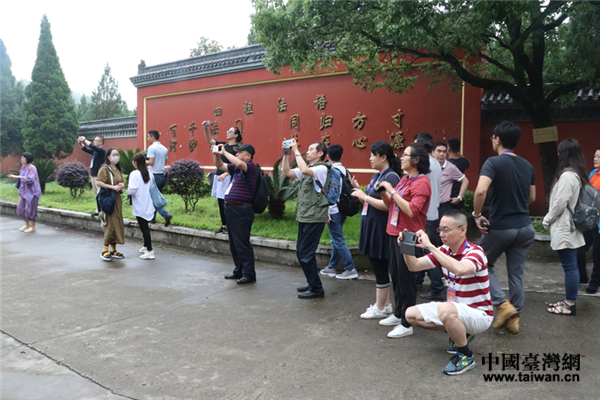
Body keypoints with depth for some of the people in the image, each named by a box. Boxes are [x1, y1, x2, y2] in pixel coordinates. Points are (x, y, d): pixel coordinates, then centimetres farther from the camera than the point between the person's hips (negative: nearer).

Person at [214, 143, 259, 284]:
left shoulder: (251, 166, -9)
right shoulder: (236, 168, 16)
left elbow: (238, 163, -29)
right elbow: (220, 166, 24)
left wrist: (225, 152, -17)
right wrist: (217, 155, 4)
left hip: (242, 210, -10)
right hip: (231, 209, 10)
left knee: (242, 244, -6)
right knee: (234, 244, 17)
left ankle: (249, 274, 4)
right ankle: (239, 271, 28)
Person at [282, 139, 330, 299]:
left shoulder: (322, 168, -10)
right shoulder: (307, 169, 17)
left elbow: (305, 170, -29)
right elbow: (286, 172, 12)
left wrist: (296, 151, -20)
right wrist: (286, 153, 4)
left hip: (314, 218, -9)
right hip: (304, 216, 9)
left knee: (306, 254, -6)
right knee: (301, 253, 14)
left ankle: (316, 289, 6)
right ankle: (312, 284, 27)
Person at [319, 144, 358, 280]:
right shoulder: (345, 171, 9)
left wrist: (327, 213, -17)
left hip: (334, 211, -9)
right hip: (342, 210, 9)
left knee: (338, 240, -3)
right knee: (335, 240, 15)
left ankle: (351, 269, 0)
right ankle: (331, 268, 24)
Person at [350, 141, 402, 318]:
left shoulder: (391, 177, -16)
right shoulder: (376, 176, 14)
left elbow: (387, 205, -24)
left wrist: (365, 196, -19)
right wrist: (358, 190, 4)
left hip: (381, 229, -10)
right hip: (371, 227, 10)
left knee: (380, 269, 1)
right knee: (379, 268, 17)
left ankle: (380, 309, 14)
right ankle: (385, 303, 29)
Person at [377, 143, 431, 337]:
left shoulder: (421, 182, -13)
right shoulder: (404, 179, 13)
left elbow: (412, 210, -25)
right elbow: (391, 206, 17)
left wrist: (393, 192, -22)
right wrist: (384, 193, 0)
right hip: (395, 233, 9)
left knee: (406, 278, -1)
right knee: (396, 275, 17)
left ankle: (407, 324, 10)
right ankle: (398, 313, 33)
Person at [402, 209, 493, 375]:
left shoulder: (475, 252, -21)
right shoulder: (444, 251, 1)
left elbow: (460, 269, -45)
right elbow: (415, 266, -1)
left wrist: (430, 247, -43)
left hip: (479, 313, -8)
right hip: (455, 309, 8)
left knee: (445, 310, -38)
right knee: (411, 314, -2)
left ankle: (466, 356, -12)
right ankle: (459, 332, 13)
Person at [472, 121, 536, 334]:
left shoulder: (493, 163, -14)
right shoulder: (528, 166, 7)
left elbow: (481, 191, -29)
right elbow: (531, 198, 15)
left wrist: (477, 215, -15)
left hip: (500, 227, -6)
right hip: (524, 227, 6)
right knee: (517, 272, 13)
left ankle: (503, 304, 2)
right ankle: (514, 318, 20)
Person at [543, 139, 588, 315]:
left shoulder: (567, 176, -18)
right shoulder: (577, 174, 12)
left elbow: (560, 203, -18)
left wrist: (547, 220, -4)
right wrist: (550, 220, 18)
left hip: (564, 229, -10)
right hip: (569, 227, 10)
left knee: (569, 266, -2)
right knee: (571, 266, 14)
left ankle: (570, 305, 6)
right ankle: (569, 301, 23)